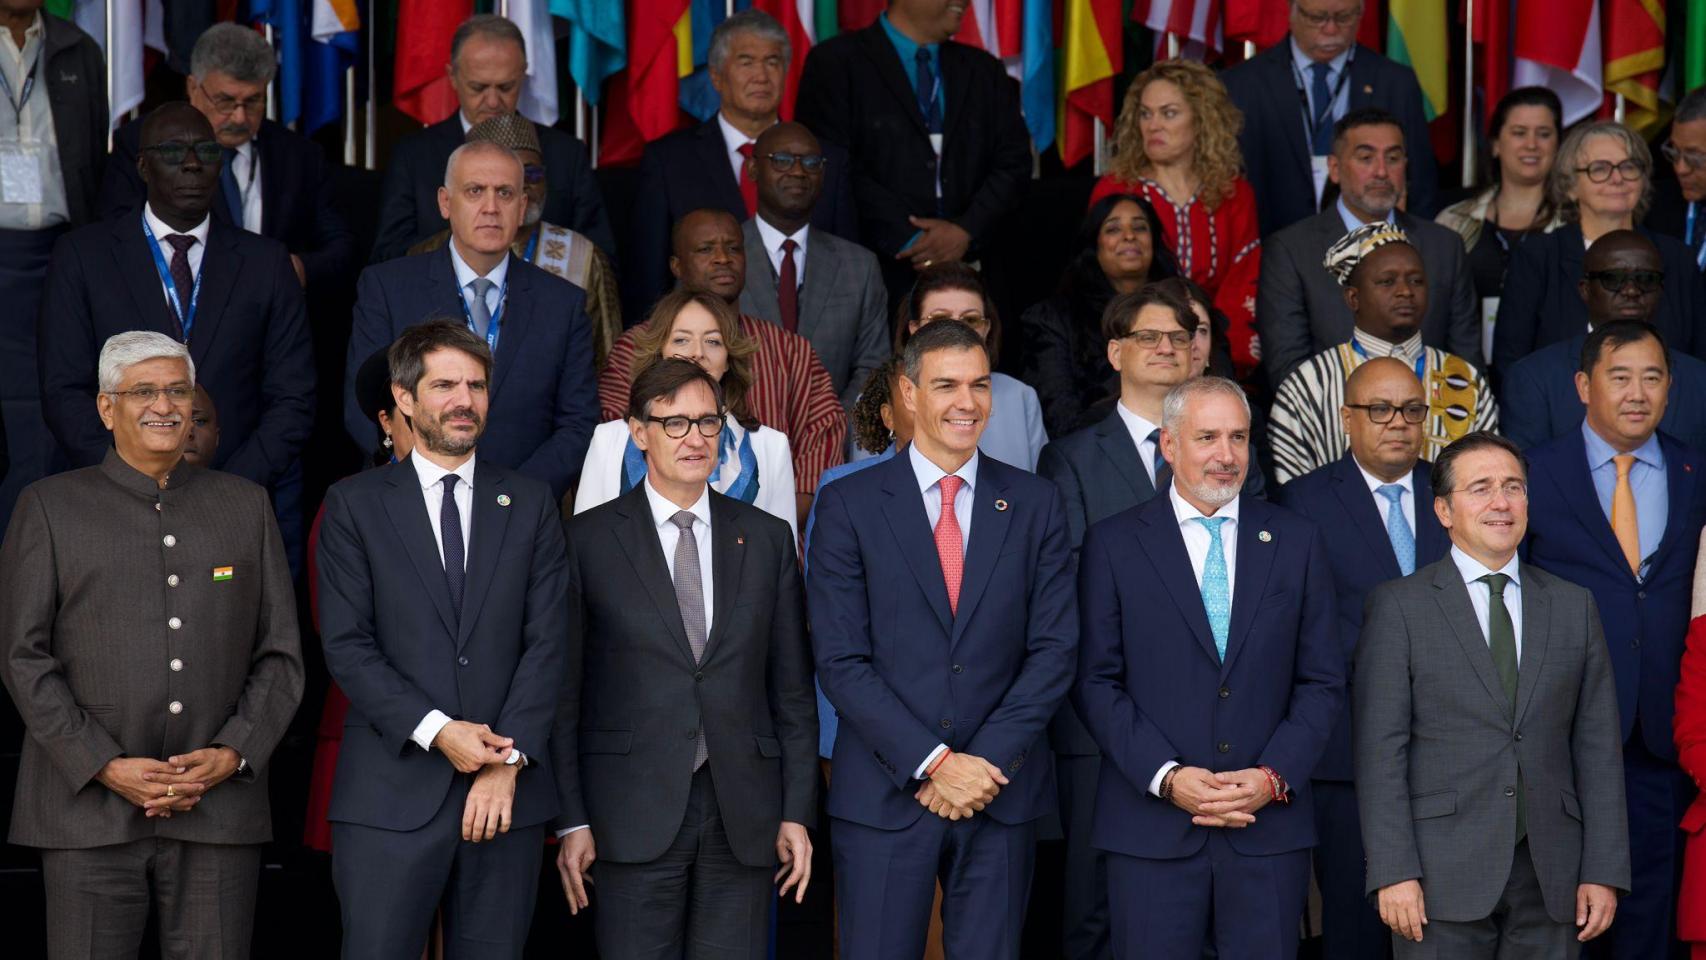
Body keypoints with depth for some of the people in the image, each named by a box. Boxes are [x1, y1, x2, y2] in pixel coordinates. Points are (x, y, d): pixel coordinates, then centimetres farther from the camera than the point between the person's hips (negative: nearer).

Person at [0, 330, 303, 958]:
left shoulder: (246, 506, 15)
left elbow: (280, 655, 11)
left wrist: (232, 755, -5)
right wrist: (106, 767, -8)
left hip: (220, 809, 2)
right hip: (89, 810, -1)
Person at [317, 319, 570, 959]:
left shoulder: (530, 504, 12)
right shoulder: (354, 504, 6)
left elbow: (548, 642, 4)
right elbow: (347, 645, -2)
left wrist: (509, 761, -8)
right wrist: (436, 731, -13)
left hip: (508, 793, 2)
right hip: (390, 796, -2)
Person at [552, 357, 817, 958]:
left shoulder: (767, 538, 11)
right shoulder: (587, 540, 3)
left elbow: (793, 690, 10)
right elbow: (564, 694, 2)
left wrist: (798, 814, 5)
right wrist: (571, 821, -3)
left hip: (743, 818, 2)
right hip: (635, 814, -2)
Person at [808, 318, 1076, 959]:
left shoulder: (1035, 504, 7)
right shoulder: (849, 505, 0)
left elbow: (1053, 649, 1)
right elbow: (840, 660, -5)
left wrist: (986, 762, -10)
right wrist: (935, 763, -13)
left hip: (1001, 791, 2)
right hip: (884, 797, -1)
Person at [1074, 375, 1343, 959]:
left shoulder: (1297, 543, 9)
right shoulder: (1113, 545, 3)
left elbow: (1322, 682, 8)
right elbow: (1095, 681, 0)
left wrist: (1274, 777, -6)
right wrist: (1166, 777, -11)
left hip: (1270, 825, 1)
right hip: (1151, 829, -1)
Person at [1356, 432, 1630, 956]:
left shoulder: (1574, 607, 12)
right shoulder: (1398, 606, 2)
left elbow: (1598, 747, 9)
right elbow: (1381, 749, -3)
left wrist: (1604, 871, 2)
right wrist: (1393, 871, -11)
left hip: (1550, 876, 3)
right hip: (1442, 875, -3)